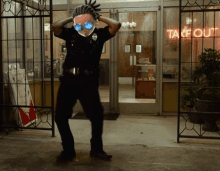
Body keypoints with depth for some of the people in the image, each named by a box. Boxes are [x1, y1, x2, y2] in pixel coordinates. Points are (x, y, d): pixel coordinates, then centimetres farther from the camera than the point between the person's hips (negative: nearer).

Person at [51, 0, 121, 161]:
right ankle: (68, 149, 21)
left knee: (97, 116, -1)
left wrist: (100, 17, 1)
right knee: (60, 116, 2)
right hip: (68, 80, 2)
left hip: (89, 81, -1)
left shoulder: (99, 34, 2)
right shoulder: (71, 33, 5)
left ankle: (96, 149, 22)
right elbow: (54, 27, -10)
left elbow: (116, 25, -10)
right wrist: (70, 19, 0)